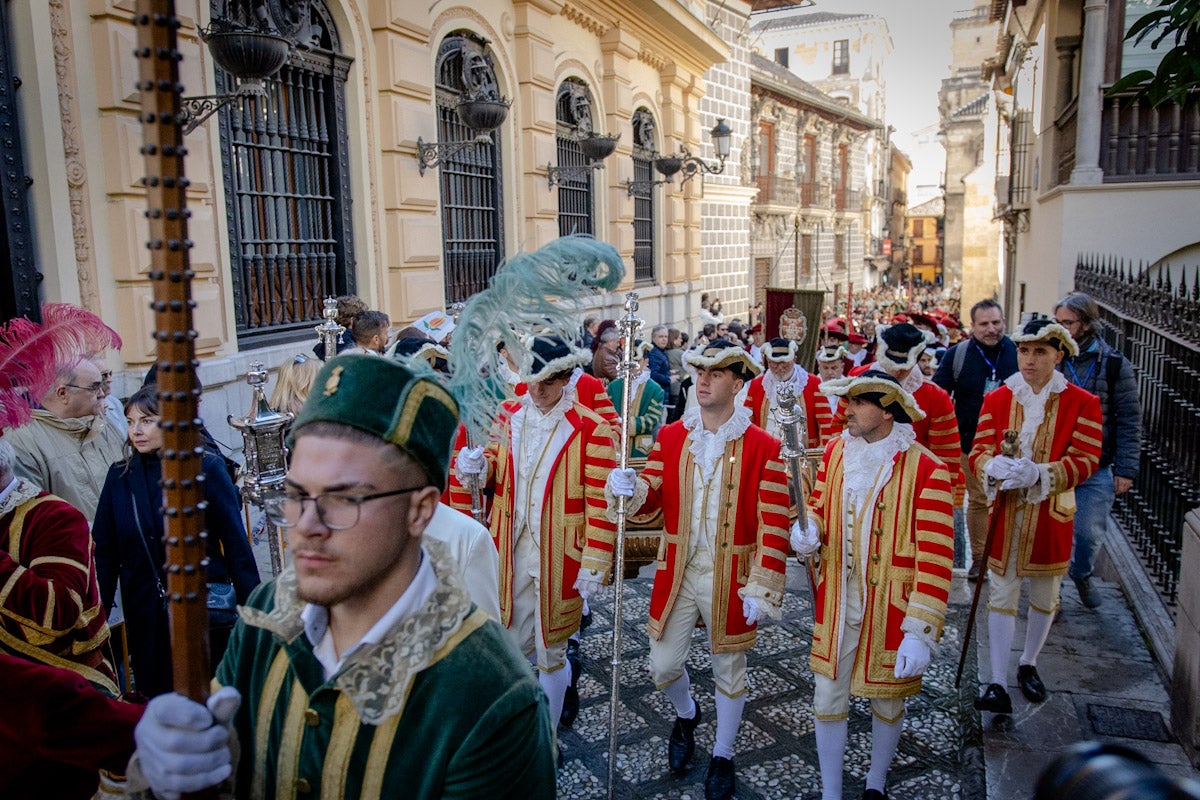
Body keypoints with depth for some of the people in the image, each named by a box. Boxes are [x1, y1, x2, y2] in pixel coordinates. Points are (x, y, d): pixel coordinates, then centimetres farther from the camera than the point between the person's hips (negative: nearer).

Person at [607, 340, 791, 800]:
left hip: (731, 580, -3)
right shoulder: (671, 436, 0)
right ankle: (686, 715, 46)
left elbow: (773, 525, -12)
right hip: (677, 573, 3)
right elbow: (652, 498, -1)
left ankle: (723, 755, 38)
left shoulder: (762, 447, -12)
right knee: (663, 665, 12)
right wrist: (630, 489, -24)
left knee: (728, 670, 15)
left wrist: (761, 588, -14)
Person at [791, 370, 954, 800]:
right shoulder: (836, 450, -1)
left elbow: (935, 560, -18)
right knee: (828, 700, 11)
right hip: (836, 602, 4)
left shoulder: (927, 469, -18)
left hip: (891, 610, -3)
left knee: (887, 703, 18)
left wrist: (920, 632, -20)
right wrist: (808, 531, -11)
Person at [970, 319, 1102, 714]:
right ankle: (998, 684, 6)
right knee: (1002, 595, 2)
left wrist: (1038, 473, -29)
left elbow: (1085, 460, -12)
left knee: (1045, 597, 15)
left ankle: (1028, 665, 37)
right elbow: (978, 451, -3)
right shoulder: (996, 399, 1)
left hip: (1052, 515, 0)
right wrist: (995, 466, -27)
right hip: (1006, 514, 1)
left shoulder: (1083, 403, -5)